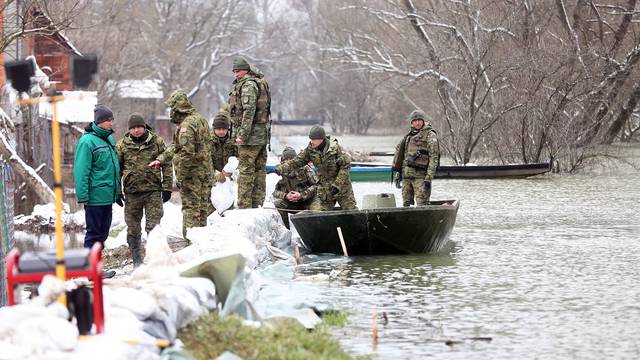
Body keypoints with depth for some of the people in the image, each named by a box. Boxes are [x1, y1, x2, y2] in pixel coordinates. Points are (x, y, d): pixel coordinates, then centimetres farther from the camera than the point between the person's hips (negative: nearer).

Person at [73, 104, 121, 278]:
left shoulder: (109, 139, 12)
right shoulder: (87, 141, -13)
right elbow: (81, 171, -16)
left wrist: (117, 191, 21)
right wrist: (82, 197, -19)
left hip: (108, 196, 8)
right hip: (95, 196, -8)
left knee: (102, 233, 12)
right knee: (94, 233, -4)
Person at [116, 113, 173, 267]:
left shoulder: (157, 142, 3)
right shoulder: (122, 145, 5)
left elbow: (167, 166, 4)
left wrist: (167, 187, -1)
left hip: (153, 191, -2)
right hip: (132, 192, 2)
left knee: (153, 226, -3)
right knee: (133, 229, 7)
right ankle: (137, 262, 17)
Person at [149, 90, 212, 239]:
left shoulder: (186, 126, -18)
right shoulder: (201, 119, 15)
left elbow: (187, 153, -24)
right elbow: (176, 147, 19)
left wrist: (180, 177, -19)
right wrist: (161, 159, 16)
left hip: (192, 175, -9)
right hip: (206, 173, 9)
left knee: (191, 210, -4)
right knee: (202, 208, 15)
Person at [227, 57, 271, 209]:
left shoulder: (248, 85, -13)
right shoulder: (259, 82, 19)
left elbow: (249, 111, -22)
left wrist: (243, 135, -23)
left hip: (250, 134, -10)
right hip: (263, 134, 10)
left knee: (246, 170, -8)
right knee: (259, 170, 12)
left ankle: (244, 207, -8)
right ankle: (257, 205, 16)